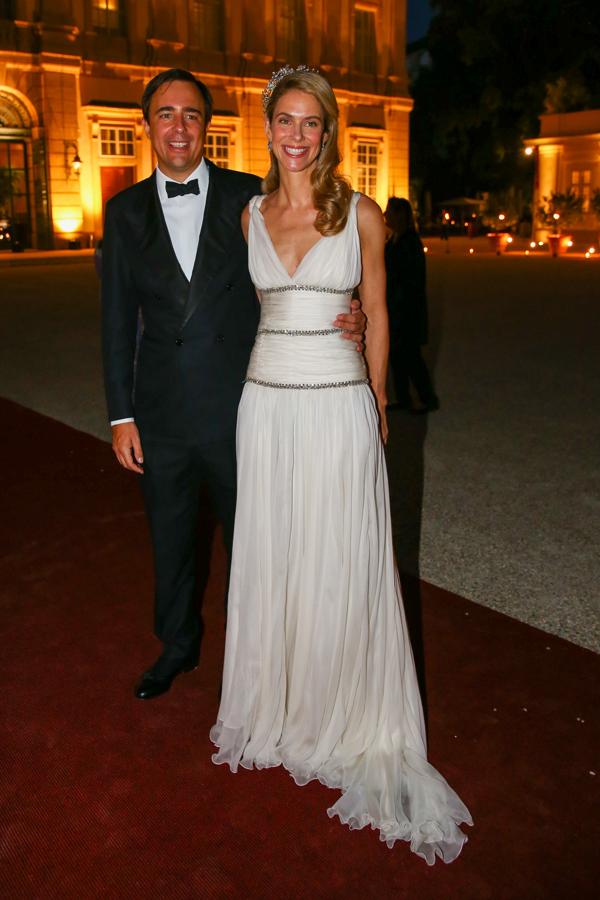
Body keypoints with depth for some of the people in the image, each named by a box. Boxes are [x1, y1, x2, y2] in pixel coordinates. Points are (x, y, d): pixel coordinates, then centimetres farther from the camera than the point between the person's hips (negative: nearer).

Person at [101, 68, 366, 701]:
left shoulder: (248, 197, -2)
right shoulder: (125, 211, 4)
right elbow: (117, 321, 4)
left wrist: (346, 316, -18)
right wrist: (121, 415, 1)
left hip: (238, 405, -2)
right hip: (162, 412, 3)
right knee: (170, 538, 18)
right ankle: (177, 646, 41)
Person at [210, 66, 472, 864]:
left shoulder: (361, 214, 0)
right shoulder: (250, 217, 8)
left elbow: (376, 312, 5)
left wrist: (377, 400, 6)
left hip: (339, 406, -3)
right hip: (267, 404, 3)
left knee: (340, 562, 4)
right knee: (271, 557, 10)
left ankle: (345, 715, 25)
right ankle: (279, 703, 31)